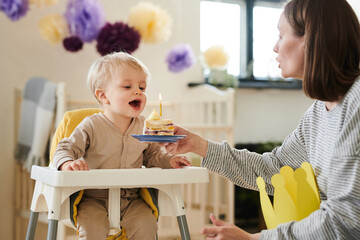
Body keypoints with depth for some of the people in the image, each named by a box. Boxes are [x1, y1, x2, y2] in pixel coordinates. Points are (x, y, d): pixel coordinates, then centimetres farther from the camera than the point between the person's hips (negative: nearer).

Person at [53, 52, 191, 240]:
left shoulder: (144, 127, 4)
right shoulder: (92, 126, -9)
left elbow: (151, 155, 18)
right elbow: (66, 148, -8)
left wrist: (168, 160, -2)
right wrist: (67, 163, -31)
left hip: (131, 199, 3)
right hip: (94, 198, -3)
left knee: (146, 224, -19)